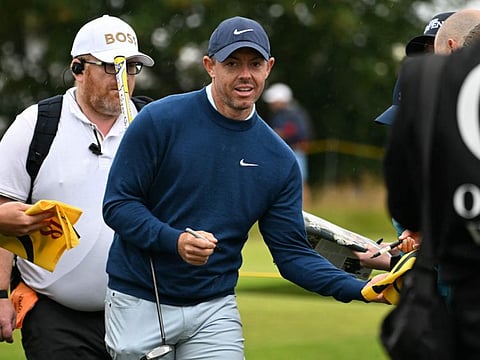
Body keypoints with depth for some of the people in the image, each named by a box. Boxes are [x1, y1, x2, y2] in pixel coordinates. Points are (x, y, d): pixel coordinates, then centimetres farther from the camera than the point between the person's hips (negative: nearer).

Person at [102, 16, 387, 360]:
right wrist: (175, 240, -25)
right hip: (139, 302, -2)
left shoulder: (280, 161, 3)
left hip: (216, 308, 2)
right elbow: (117, 204, -8)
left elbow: (291, 251, 1)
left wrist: (358, 288, -14)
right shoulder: (160, 121, -8)